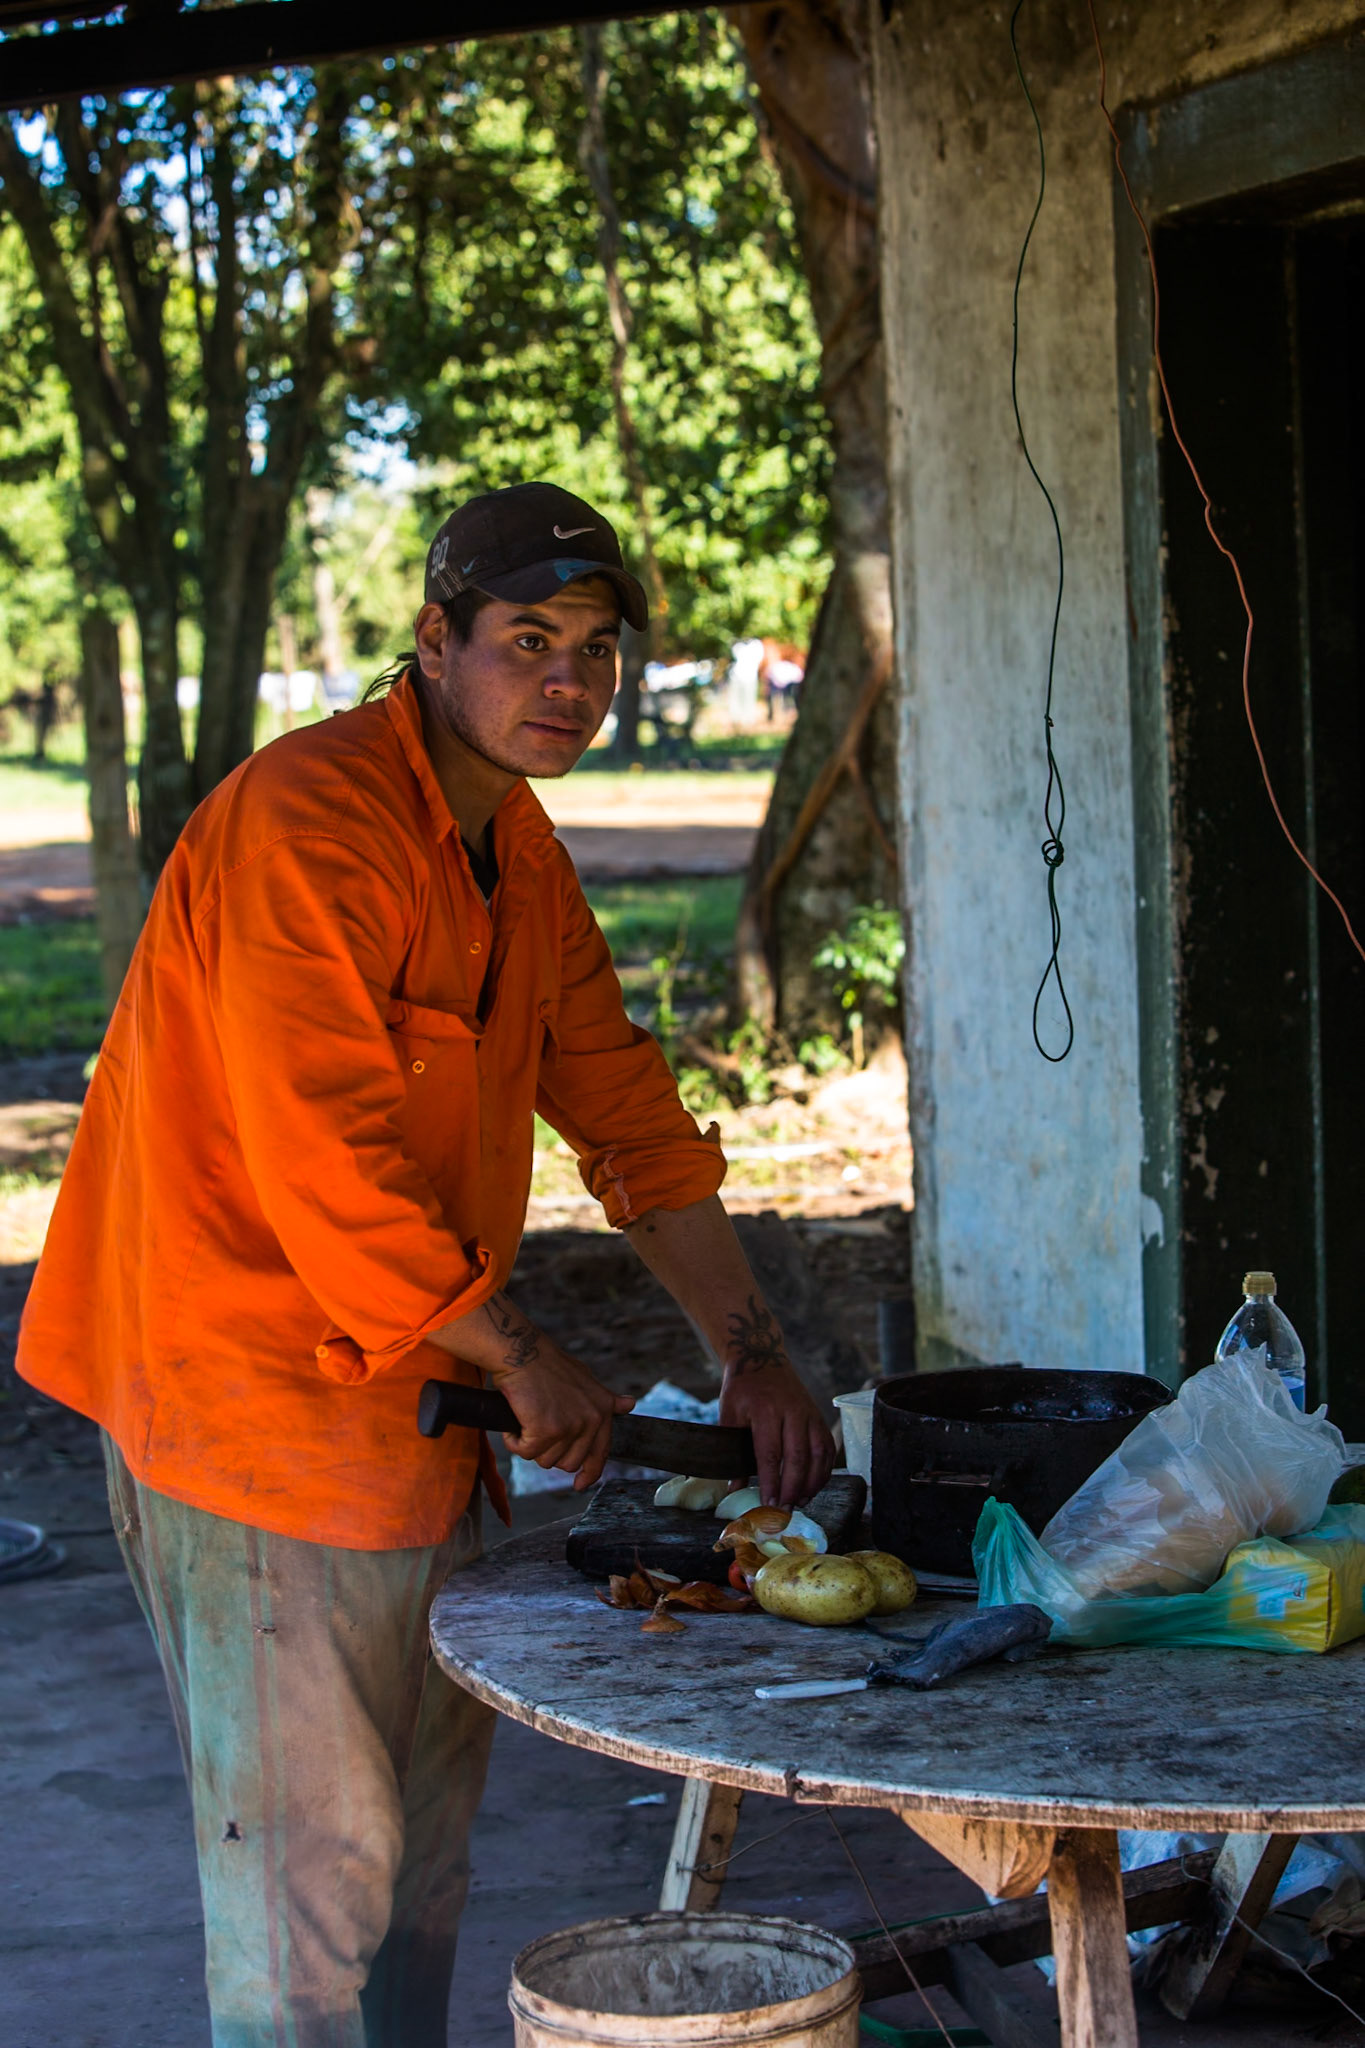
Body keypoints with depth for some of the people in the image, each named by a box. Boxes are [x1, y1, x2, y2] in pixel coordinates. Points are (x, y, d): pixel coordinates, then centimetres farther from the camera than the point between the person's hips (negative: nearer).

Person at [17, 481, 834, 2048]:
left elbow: (629, 1113, 15)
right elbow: (323, 1170, -25)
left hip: (417, 1398, 10)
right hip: (266, 1409, -10)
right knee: (314, 1856, -3)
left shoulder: (518, 854, 11)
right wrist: (523, 1358, -15)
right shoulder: (308, 824, -20)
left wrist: (750, 1351, 7)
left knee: (425, 1840, 18)